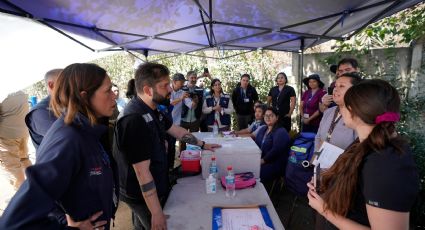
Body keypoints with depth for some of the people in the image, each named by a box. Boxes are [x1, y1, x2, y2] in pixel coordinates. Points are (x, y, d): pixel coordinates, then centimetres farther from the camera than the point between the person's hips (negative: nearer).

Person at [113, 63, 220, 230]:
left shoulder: (152, 110, -1)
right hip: (144, 196, -8)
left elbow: (176, 130, 13)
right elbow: (142, 172, -30)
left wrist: (202, 145, 19)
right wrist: (157, 213, -24)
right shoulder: (134, 120, -32)